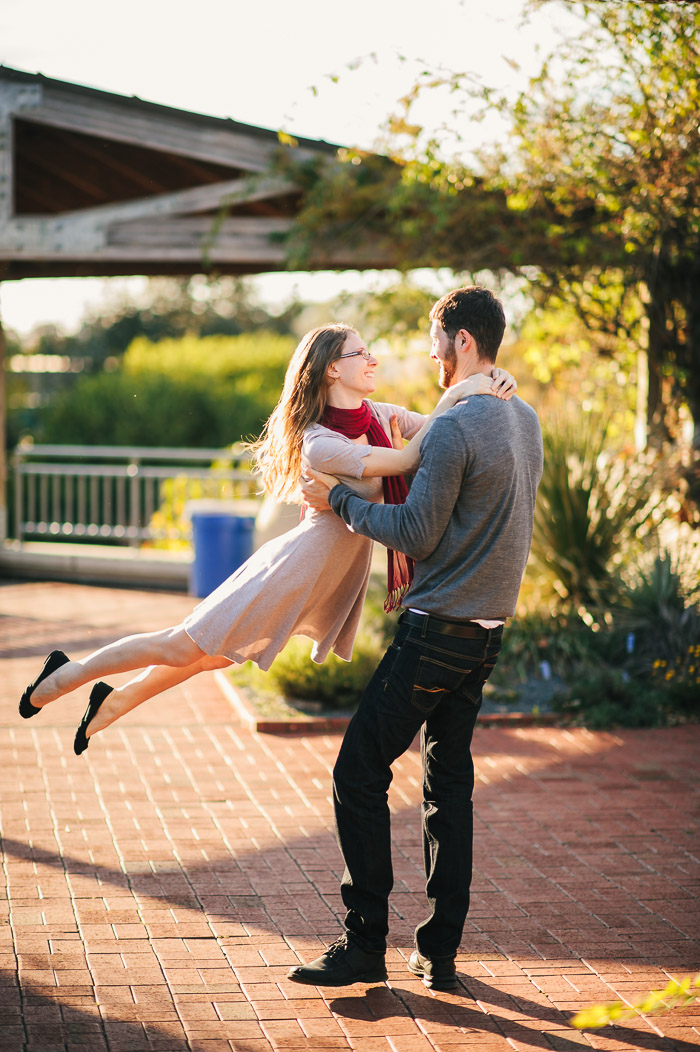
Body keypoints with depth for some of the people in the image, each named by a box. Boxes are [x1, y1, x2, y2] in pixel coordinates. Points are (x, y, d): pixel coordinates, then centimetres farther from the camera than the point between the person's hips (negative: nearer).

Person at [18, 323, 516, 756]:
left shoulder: (379, 415, -1)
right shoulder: (320, 445, -26)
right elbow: (406, 459, -30)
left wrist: (491, 385, -17)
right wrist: (453, 395, -31)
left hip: (338, 576, 8)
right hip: (293, 574, -8)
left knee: (216, 654, 20)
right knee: (183, 647, 3)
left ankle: (117, 700, 38)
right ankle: (68, 674, 23)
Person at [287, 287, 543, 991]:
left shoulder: (455, 427, -17)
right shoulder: (525, 419, 11)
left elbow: (417, 534, -16)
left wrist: (339, 499, -5)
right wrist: (411, 453, 23)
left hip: (437, 628, -9)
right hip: (488, 628, 9)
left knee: (359, 774, -2)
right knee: (450, 780, 12)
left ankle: (365, 944, 1)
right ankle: (440, 951, 14)